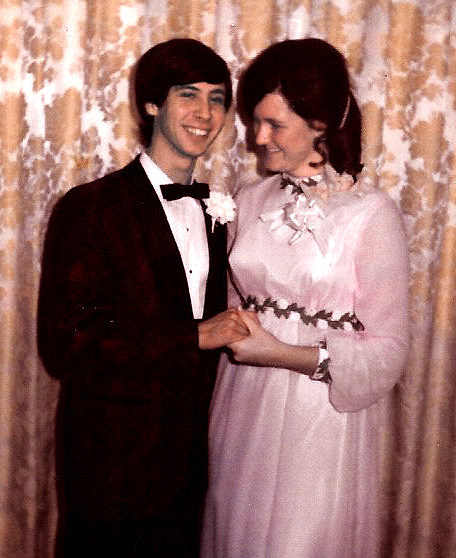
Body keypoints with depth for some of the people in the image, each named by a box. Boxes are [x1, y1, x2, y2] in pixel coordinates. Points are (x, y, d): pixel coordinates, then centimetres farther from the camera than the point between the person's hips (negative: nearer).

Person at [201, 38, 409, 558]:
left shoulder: (373, 215, -12)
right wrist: (227, 332, -2)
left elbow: (388, 351, -12)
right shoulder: (250, 201, 4)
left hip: (321, 414, -4)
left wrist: (283, 354, -18)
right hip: (243, 411, 5)